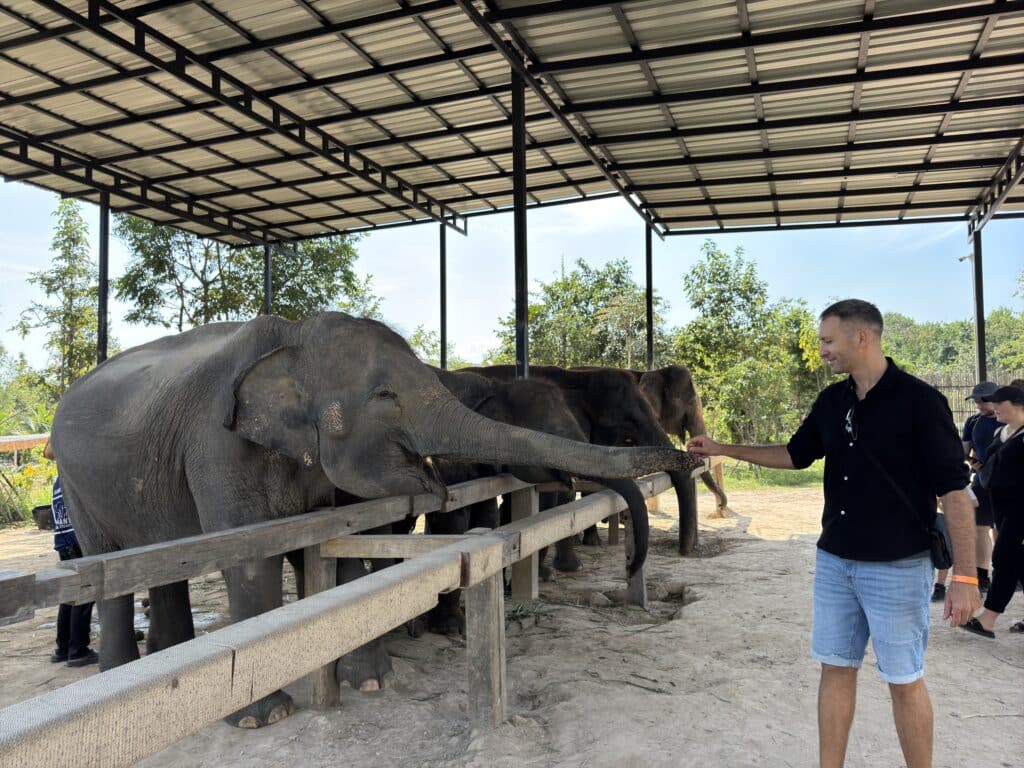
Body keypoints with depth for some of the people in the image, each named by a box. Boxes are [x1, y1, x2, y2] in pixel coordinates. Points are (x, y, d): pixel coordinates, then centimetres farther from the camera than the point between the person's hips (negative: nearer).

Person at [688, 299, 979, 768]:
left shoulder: (919, 400, -14)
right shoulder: (830, 402, 5)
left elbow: (953, 490, -13)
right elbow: (795, 455, 17)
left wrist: (965, 575, -15)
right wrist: (722, 449, 11)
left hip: (897, 567, -6)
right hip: (833, 563, 6)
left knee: (904, 681, 8)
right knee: (835, 670, 13)